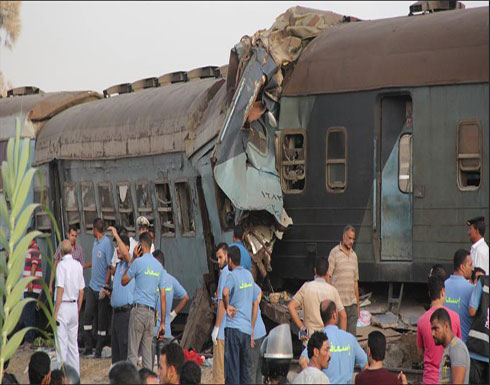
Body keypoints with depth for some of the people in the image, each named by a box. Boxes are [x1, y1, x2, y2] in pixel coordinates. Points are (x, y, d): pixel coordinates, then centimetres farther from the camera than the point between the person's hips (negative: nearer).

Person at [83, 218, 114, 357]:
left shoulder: (107, 244, -14)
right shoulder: (95, 242, 11)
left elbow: (110, 267, -16)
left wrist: (105, 287, -18)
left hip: (102, 288, -8)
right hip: (92, 286, 8)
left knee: (102, 320, 1)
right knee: (87, 315, 5)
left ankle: (99, 349, 8)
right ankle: (88, 347, 13)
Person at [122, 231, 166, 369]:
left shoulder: (138, 262, -7)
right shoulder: (159, 266, 11)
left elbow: (123, 281, 7)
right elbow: (163, 296, 10)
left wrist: (132, 259, 9)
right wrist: (162, 323, 13)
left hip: (138, 309, -5)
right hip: (151, 312, 5)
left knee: (133, 352, -4)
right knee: (147, 352, 9)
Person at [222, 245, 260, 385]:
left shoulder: (232, 276, -7)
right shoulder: (249, 275, 15)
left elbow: (225, 292, -31)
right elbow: (255, 305, 19)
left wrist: (227, 306, -12)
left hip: (233, 327, -7)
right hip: (247, 329, 7)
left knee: (232, 368, -5)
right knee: (244, 368, 12)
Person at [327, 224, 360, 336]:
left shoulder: (354, 255, 15)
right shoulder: (334, 252, -3)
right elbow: (327, 277, -7)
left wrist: (358, 304, 18)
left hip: (351, 302, 5)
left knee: (351, 334, 3)